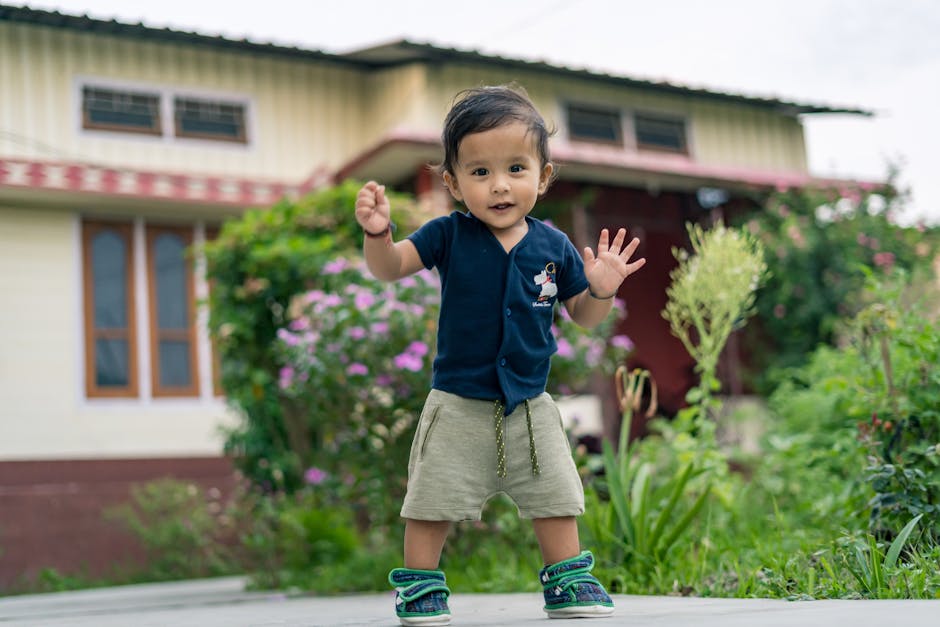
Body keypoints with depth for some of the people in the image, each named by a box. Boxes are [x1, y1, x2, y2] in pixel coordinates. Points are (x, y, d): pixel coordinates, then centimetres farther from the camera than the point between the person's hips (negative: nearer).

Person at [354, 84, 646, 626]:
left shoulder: (553, 246, -3)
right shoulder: (449, 236, -9)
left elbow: (583, 315, 6)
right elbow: (390, 267, -13)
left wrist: (602, 291, -16)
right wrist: (377, 233, -33)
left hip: (531, 407, 2)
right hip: (459, 404, -2)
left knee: (555, 499, 12)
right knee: (433, 503, 4)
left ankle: (568, 579, 29)